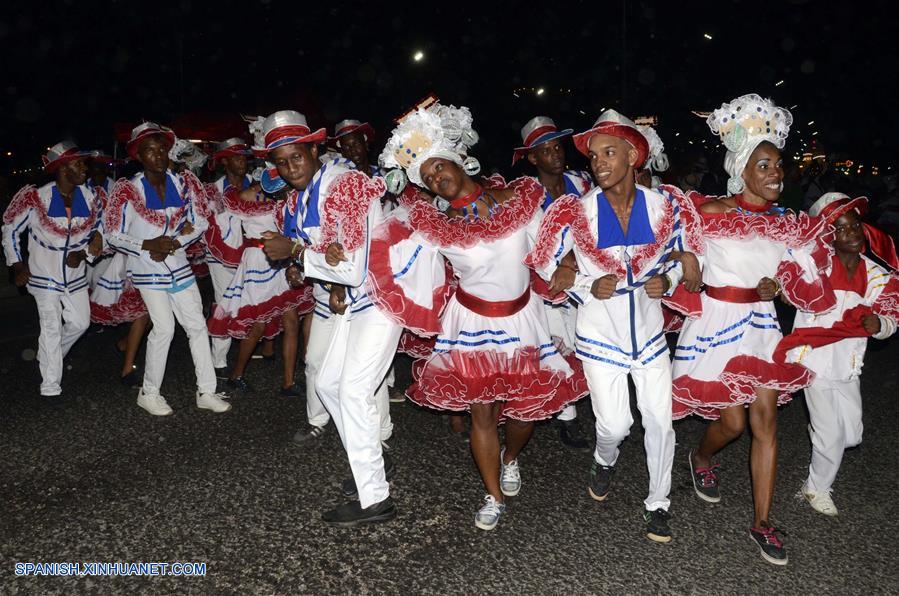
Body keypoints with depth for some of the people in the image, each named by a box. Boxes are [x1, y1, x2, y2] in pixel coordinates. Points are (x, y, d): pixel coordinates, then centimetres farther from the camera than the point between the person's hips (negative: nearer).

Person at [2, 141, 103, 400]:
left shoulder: (91, 198, -6)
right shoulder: (36, 198, -16)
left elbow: (96, 232, 8)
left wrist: (83, 254, -9)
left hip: (75, 274, 5)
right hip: (44, 275, -4)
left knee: (80, 322, 10)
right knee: (51, 329, -3)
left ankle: (48, 357, 40)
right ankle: (50, 387, 9)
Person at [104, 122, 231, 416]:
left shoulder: (182, 183, 1)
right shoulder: (129, 190, -9)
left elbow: (200, 223, 3)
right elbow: (114, 235, -7)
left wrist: (174, 243, -11)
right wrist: (147, 245, -20)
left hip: (178, 265, 4)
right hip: (148, 268, -4)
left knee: (197, 324, 3)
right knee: (164, 327, -11)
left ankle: (206, 391, 12)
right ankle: (149, 392, 8)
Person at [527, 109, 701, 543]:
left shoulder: (665, 206, -6)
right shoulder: (574, 212, -13)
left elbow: (677, 256, 11)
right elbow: (545, 263, -1)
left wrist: (668, 281, -11)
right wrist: (588, 287, -14)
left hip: (649, 331, 2)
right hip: (600, 333, -2)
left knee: (660, 421, 6)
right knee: (614, 424, -2)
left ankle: (658, 503, 29)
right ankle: (605, 461, 37)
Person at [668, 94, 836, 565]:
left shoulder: (787, 224, 3)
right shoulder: (710, 214, -13)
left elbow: (803, 284, 9)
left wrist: (776, 287, -8)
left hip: (761, 326, 5)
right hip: (716, 325, -4)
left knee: (766, 422, 3)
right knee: (733, 421, 3)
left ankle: (762, 523, 15)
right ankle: (701, 457, 40)